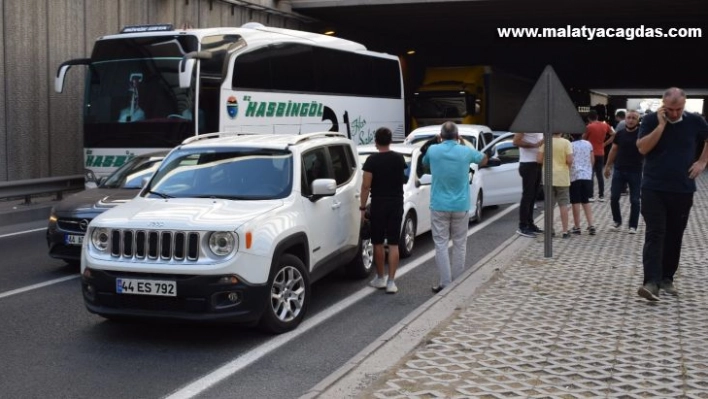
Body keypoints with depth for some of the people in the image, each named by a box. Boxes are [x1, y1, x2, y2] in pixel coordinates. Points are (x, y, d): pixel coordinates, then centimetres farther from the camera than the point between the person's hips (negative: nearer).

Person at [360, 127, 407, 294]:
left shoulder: (372, 160, -11)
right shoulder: (399, 158, 2)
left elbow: (366, 186, -13)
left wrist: (362, 207, -6)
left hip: (378, 205, -3)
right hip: (396, 204, 3)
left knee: (378, 243, 11)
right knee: (393, 244, 2)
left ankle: (380, 278, 20)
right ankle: (391, 281, -2)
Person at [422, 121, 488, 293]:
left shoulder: (433, 151, -5)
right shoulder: (466, 152, -4)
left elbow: (424, 163, 18)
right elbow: (483, 160, 17)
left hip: (439, 206, -1)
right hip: (461, 206, 1)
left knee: (441, 244, 3)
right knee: (459, 244, 10)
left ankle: (445, 283, -1)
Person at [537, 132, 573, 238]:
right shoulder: (566, 142, -8)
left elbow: (539, 159, -9)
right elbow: (570, 160, -14)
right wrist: (567, 166, 7)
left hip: (548, 177, 1)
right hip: (562, 178, -1)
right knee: (563, 204, 5)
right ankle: (565, 231, 5)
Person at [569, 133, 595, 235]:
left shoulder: (571, 146, -11)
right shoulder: (588, 144, 4)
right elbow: (592, 160, 9)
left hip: (575, 176, -4)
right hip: (587, 176, 5)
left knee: (575, 202, 3)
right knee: (586, 201, 13)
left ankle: (577, 227, 7)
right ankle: (591, 225, 4)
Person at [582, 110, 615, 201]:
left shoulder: (589, 127, -12)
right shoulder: (605, 125, 4)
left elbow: (584, 138, -2)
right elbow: (614, 135, 5)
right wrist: (605, 143, 6)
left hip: (591, 153, -5)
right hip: (601, 153, 5)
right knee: (599, 174, 11)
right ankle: (601, 195, 10)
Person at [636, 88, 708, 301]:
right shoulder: (650, 120, -4)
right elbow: (642, 148, -15)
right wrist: (661, 125, -19)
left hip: (683, 190, 3)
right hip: (654, 189, -3)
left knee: (674, 236, 9)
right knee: (654, 234, -10)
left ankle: (667, 278, 21)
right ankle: (652, 282, -17)